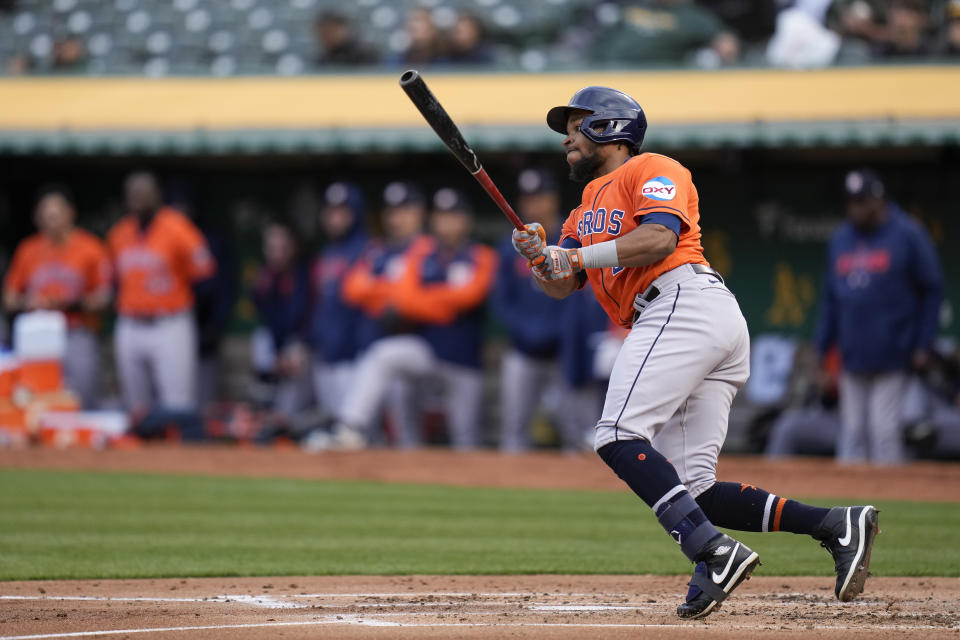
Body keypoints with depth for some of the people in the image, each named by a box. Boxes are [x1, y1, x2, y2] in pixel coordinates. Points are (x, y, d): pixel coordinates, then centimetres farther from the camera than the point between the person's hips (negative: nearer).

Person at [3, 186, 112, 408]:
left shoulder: (90, 248, 3)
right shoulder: (28, 250, 11)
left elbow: (102, 299, 1)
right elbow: (9, 300, 13)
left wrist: (70, 304, -15)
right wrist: (28, 303, -8)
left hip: (79, 338, -2)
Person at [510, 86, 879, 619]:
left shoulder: (653, 170, 8)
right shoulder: (588, 204, 34)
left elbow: (659, 237, -11)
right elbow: (561, 286, 22)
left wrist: (577, 255, -9)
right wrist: (540, 256, 1)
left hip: (686, 302, -9)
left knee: (619, 438, -23)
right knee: (690, 489, -2)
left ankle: (713, 551, -37)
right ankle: (835, 525, -11)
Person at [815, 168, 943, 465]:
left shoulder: (908, 235, -2)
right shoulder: (840, 239, 13)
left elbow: (931, 291, -1)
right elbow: (831, 298, 17)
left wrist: (922, 345, -7)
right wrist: (823, 348, 10)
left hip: (890, 360, -5)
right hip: (852, 360, 5)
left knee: (884, 431, -7)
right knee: (852, 433, 4)